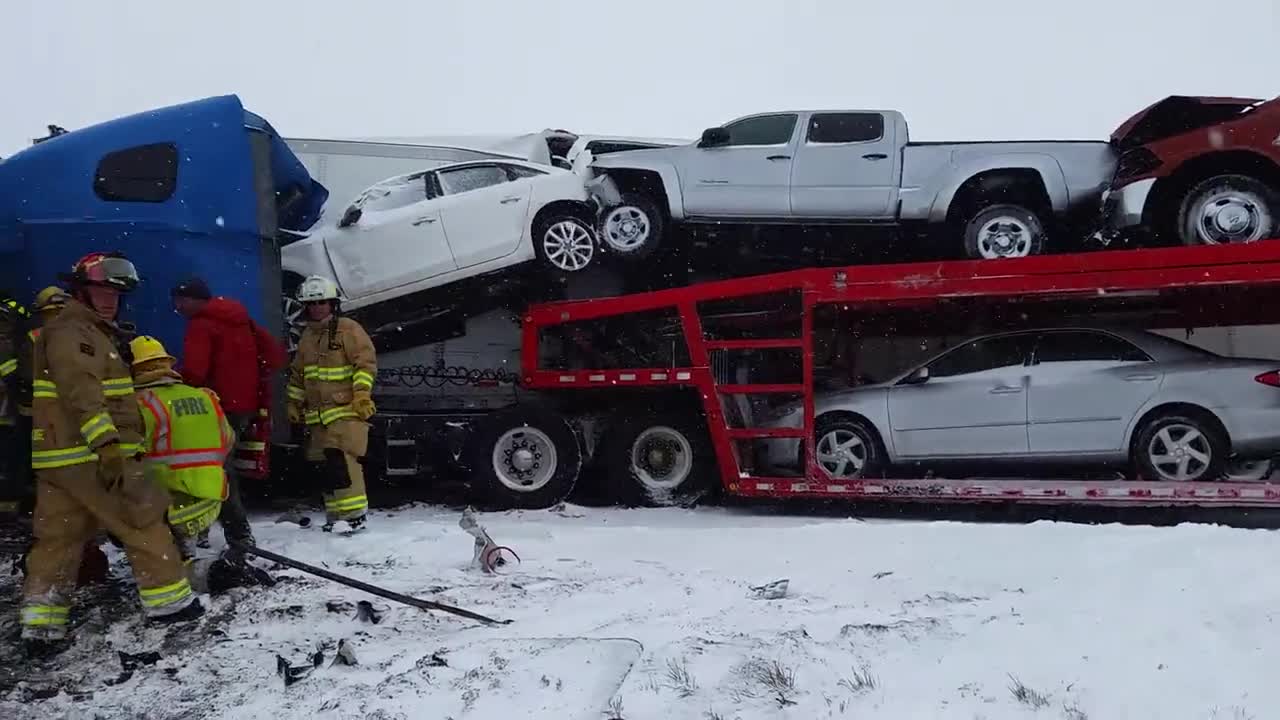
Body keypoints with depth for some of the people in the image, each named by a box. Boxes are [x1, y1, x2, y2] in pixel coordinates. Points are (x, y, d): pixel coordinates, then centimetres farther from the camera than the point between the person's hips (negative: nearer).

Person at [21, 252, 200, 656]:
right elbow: (81, 392, -24)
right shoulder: (71, 331, -11)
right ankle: (168, 600, 7)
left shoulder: (93, 333, 22)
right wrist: (106, 444, -33)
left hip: (62, 459, 10)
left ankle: (41, 626, 11)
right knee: (144, 520, -1)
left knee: (59, 539, 9)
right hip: (87, 456, -10)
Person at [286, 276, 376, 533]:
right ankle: (336, 514, 14)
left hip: (347, 410, -7)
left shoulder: (348, 329, -4)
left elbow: (366, 362, -11)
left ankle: (354, 513, -15)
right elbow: (297, 374, 27)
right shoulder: (307, 337, 18)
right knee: (323, 465, 7)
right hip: (317, 413, 8)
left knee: (343, 460, -17)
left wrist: (362, 393, -19)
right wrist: (294, 403, 25)